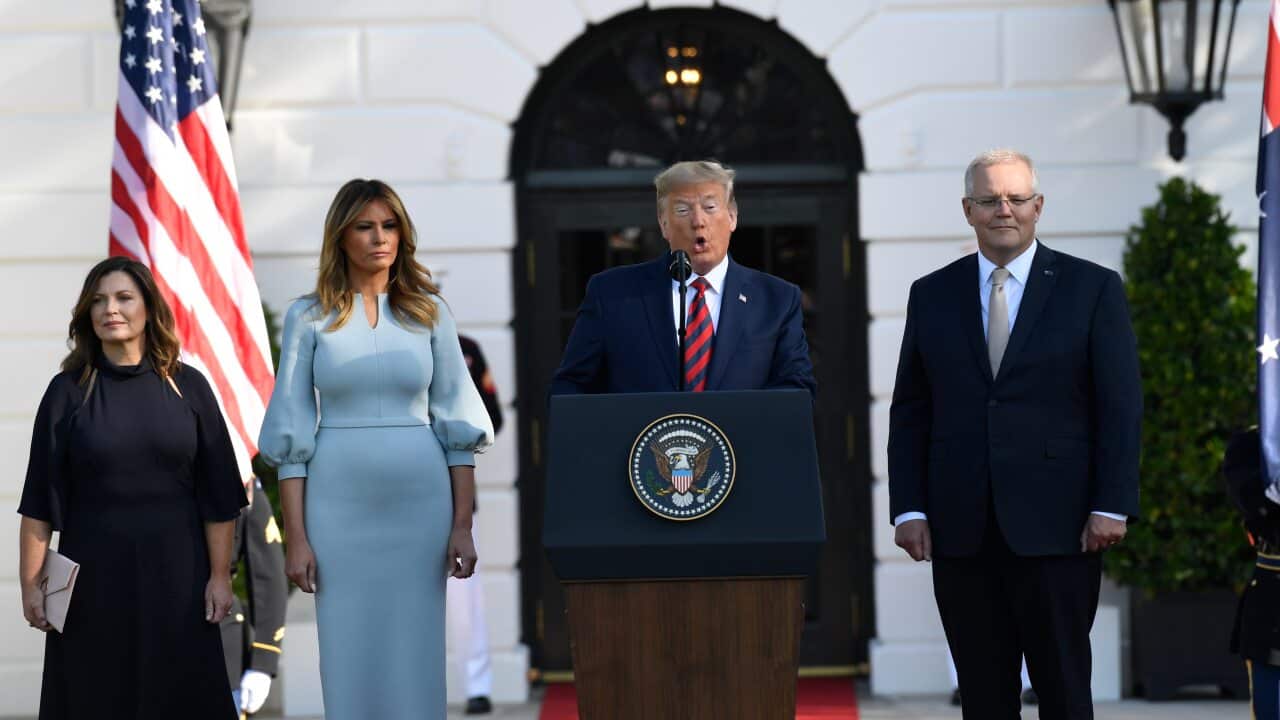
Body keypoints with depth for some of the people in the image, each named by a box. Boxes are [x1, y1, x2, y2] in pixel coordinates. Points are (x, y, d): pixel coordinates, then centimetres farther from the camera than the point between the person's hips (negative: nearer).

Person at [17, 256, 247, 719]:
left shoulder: (187, 386, 2)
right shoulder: (68, 392, 1)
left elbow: (217, 493, 2)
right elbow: (41, 497, 0)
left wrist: (220, 575, -3)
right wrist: (31, 582, -6)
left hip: (173, 574, 0)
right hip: (94, 574, 0)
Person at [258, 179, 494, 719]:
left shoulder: (429, 313, 7)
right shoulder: (308, 317, 4)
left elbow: (456, 426, 6)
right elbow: (292, 436, 3)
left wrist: (463, 526, -1)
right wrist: (296, 537, -3)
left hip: (420, 500, 1)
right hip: (339, 502, -1)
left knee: (415, 654, 2)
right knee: (349, 654, 2)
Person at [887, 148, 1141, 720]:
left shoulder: (1093, 288, 3)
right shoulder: (932, 295, 11)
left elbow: (1121, 406, 0)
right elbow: (909, 411, 11)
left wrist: (1112, 505, -8)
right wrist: (908, 508, 1)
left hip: (1056, 524, -2)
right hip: (961, 530, 3)